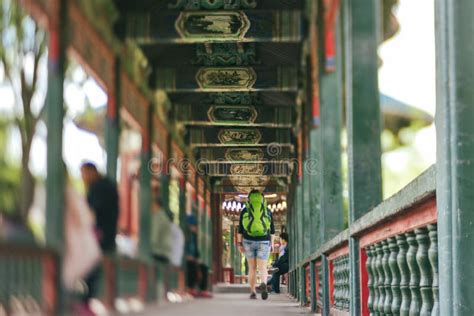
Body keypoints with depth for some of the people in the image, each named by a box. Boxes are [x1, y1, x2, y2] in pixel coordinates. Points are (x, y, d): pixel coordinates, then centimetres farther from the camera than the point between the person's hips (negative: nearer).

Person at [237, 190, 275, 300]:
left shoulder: (245, 211, 3)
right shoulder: (268, 211, 5)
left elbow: (240, 229, -1)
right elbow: (272, 230, 6)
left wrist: (239, 243, 2)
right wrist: (272, 244, 10)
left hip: (249, 241, 0)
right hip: (263, 242, 0)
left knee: (252, 267, 11)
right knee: (262, 267, -3)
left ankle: (253, 292, 9)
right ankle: (263, 284, -33)